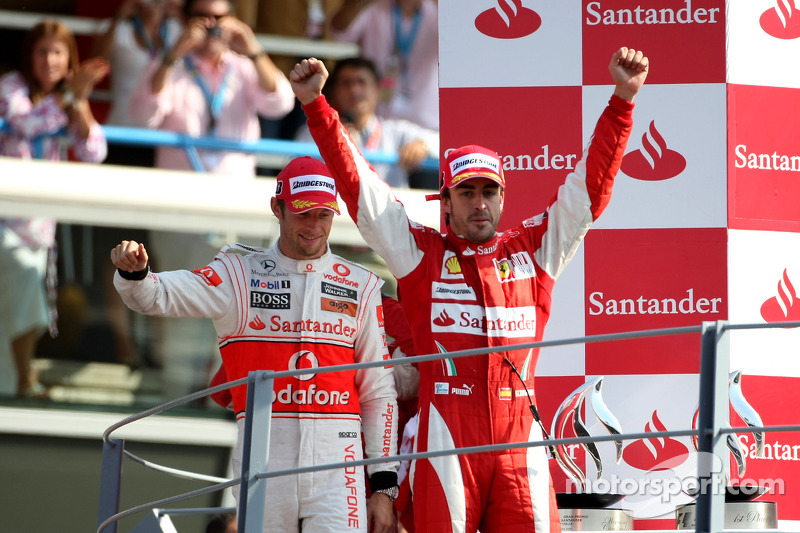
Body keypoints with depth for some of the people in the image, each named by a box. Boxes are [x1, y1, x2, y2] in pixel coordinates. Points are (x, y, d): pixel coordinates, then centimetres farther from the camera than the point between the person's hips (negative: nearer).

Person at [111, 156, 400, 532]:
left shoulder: (359, 286, 10)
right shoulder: (239, 275, 6)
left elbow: (378, 392, 11)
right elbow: (158, 296, -7)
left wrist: (384, 487, 5)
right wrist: (133, 272, -32)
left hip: (336, 463, 0)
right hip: (263, 460, 0)